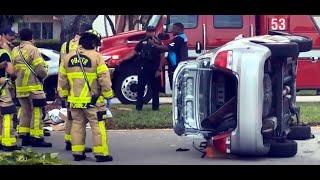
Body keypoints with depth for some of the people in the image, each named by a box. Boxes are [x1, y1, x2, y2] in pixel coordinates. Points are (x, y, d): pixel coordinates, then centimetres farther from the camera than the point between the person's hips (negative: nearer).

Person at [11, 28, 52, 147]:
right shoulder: (33, 50, -13)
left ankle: (24, 136, 18)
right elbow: (40, 69, -16)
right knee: (36, 112, -2)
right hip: (33, 86, -7)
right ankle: (36, 137, -2)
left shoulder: (15, 51, 9)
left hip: (20, 87, 7)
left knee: (25, 111, 15)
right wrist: (44, 73, 2)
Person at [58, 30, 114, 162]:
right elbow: (104, 78, -11)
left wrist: (63, 94, 20)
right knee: (97, 126, 0)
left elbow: (62, 79, 11)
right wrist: (108, 94, -2)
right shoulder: (96, 57, -10)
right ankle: (101, 153, -1)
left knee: (77, 125, 13)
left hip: (74, 100, 5)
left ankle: (77, 152, 15)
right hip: (93, 100, -5)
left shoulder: (68, 58, 6)